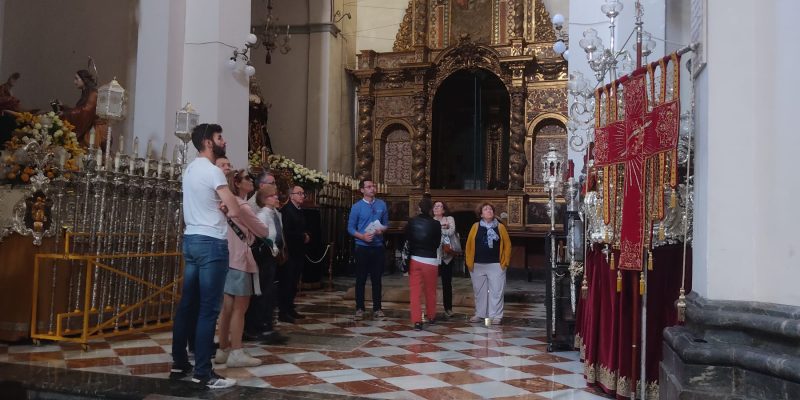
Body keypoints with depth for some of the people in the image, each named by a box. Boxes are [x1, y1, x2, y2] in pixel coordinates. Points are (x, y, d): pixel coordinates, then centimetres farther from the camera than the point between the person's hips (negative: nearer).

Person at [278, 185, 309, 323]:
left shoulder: (300, 211, 17)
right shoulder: (286, 210, -11)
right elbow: (287, 232, -19)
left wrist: (306, 237, 2)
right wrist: (303, 237, -10)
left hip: (298, 253, 8)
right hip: (289, 253, -8)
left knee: (294, 283, 12)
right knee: (286, 282, -5)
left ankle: (290, 309, 19)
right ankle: (283, 312, -1)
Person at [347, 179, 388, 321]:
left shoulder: (382, 205, 6)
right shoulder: (356, 207, -2)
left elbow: (386, 224, 11)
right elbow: (350, 228, -3)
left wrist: (381, 230, -12)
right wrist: (363, 236, -18)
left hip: (378, 247, 2)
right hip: (362, 247, -2)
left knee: (377, 279, 7)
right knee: (361, 279, 3)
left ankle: (377, 309, 14)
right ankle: (359, 309, 12)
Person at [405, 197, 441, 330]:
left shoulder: (411, 222, -5)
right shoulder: (436, 224, -10)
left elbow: (407, 239, 4)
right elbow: (438, 243, 0)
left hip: (414, 259, 1)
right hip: (430, 260, -1)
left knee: (415, 291, 2)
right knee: (430, 291, 15)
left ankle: (417, 320, -4)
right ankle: (431, 316, 31)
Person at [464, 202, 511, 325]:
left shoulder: (500, 227, 3)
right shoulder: (476, 227, 3)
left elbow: (507, 245, 4)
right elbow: (469, 245, 2)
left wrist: (505, 261, -2)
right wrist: (469, 262, -3)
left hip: (496, 265, -1)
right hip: (478, 265, 1)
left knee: (496, 291, -1)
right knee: (479, 291, 11)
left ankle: (496, 316, 5)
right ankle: (479, 314, 22)